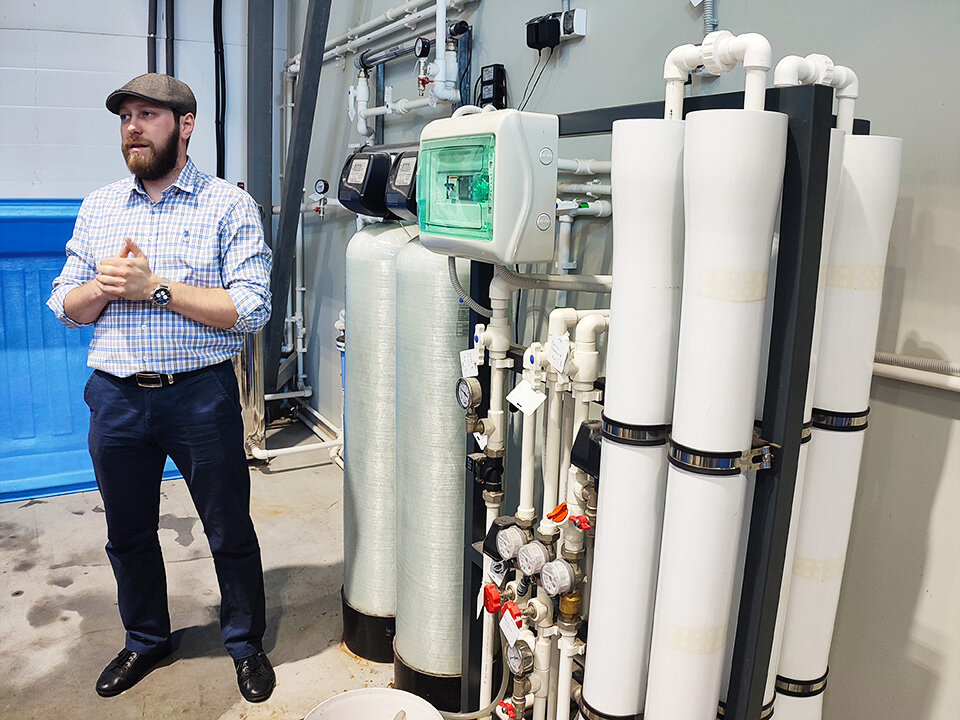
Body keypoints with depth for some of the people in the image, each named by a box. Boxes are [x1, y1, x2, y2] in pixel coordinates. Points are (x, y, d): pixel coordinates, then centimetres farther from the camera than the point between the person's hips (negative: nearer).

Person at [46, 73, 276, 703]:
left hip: (201, 395, -4)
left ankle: (247, 644, 32)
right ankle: (146, 640, 42)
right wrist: (105, 285, -11)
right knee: (129, 534, 18)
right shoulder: (99, 208, 10)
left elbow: (250, 309, -15)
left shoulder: (229, 206, -5)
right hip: (116, 397, 5)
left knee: (231, 534, 9)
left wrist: (155, 286, -18)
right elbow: (65, 307, 10)